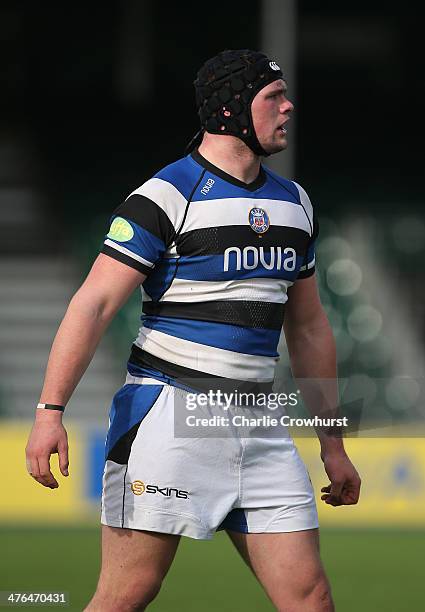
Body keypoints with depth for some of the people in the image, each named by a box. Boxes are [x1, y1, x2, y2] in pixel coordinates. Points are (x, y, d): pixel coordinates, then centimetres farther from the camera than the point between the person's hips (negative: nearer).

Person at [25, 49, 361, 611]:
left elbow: (308, 327, 23)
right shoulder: (166, 195, -6)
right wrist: (50, 410, -22)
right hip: (170, 412, -6)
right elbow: (95, 302, -12)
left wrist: (332, 442, 22)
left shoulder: (294, 203, 15)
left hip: (257, 424, 6)